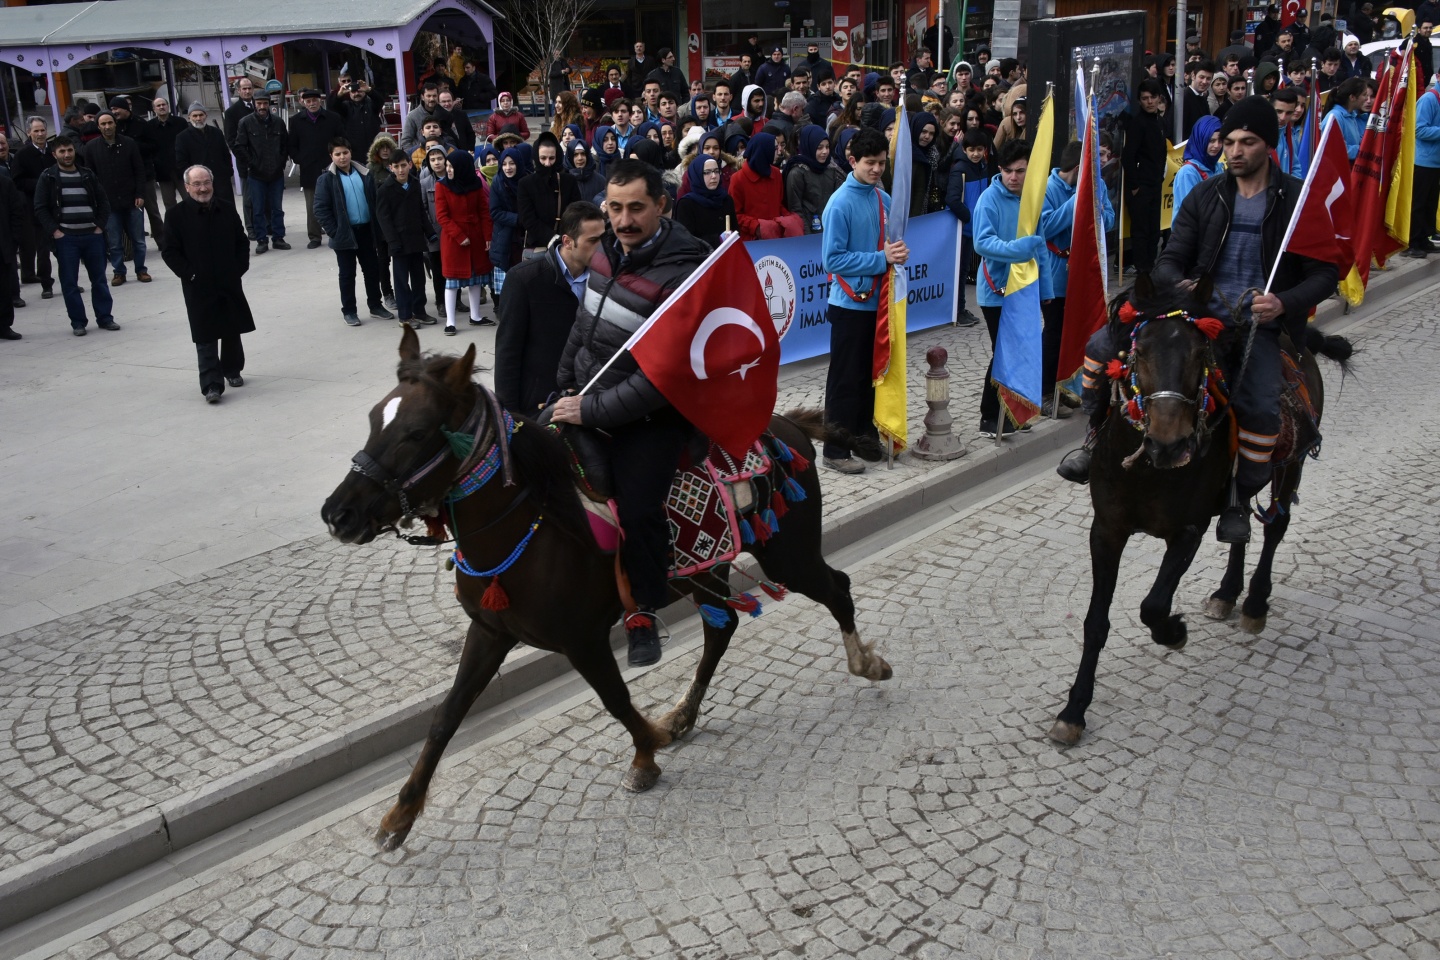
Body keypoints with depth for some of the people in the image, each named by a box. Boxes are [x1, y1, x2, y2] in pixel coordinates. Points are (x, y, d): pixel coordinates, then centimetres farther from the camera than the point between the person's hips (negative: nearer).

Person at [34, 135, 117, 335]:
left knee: (99, 279, 7)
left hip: (92, 235, 2)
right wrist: (55, 231, -9)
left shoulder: (88, 174, 10)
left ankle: (104, 317, 16)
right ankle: (78, 322, 7)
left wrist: (100, 226, 2)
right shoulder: (48, 177, 1)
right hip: (65, 238, -2)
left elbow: (103, 202, 13)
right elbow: (40, 209, -1)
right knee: (69, 282, 0)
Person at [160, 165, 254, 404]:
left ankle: (232, 370, 36)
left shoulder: (227, 210, 5)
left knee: (233, 331, 16)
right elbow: (169, 251, -5)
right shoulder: (176, 215, -6)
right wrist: (190, 274, -11)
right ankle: (211, 384, -4)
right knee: (206, 339, -4)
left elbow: (242, 242, 13)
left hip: (230, 284, 4)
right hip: (199, 288, -4)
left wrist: (239, 268, 1)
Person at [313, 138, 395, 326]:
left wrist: (376, 227, 2)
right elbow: (320, 209, -9)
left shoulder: (364, 174, 4)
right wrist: (334, 232, -13)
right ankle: (349, 311, 16)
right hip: (344, 234, -3)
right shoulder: (326, 179, -6)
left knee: (372, 270, 11)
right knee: (347, 274, 5)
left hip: (366, 231, 4)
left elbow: (375, 201, 10)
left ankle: (376, 306, 25)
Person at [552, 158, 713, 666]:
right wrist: (564, 383, 15)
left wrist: (593, 410, -25)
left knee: (637, 510, -17)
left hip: (649, 414, -7)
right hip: (586, 395, 8)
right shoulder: (610, 249, 0)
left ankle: (644, 610, 8)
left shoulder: (682, 272, -24)